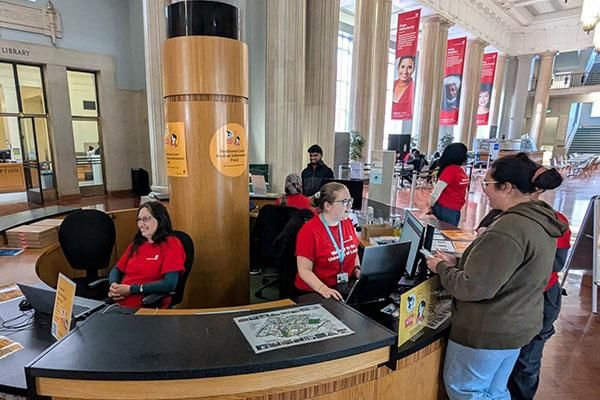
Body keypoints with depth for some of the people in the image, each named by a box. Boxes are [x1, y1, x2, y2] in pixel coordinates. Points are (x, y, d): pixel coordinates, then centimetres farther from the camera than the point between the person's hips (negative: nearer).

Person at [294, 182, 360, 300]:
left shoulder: (347, 222, 5)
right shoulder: (309, 230, -14)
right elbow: (304, 270, -16)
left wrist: (358, 269, 2)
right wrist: (323, 289, -29)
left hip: (346, 288, 6)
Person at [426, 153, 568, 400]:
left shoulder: (509, 228, -29)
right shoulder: (540, 221, 4)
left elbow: (475, 287, -27)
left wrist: (442, 268, -11)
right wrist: (457, 262, 4)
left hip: (489, 330, -9)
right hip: (515, 325, 9)